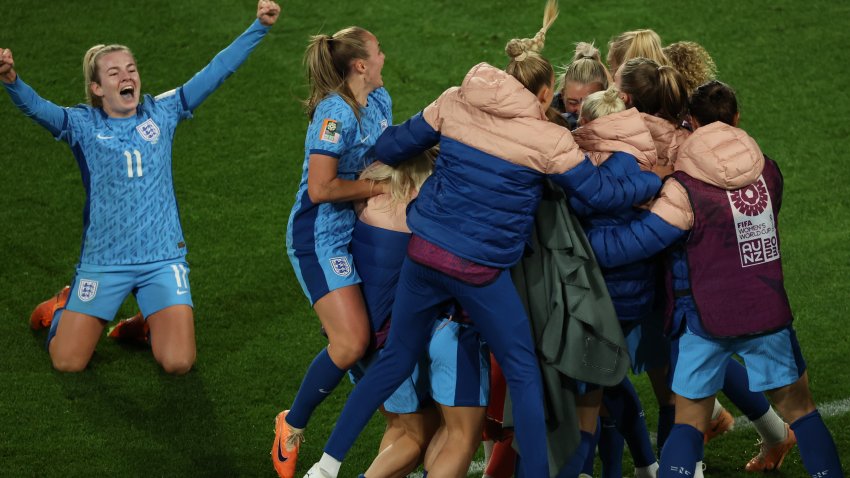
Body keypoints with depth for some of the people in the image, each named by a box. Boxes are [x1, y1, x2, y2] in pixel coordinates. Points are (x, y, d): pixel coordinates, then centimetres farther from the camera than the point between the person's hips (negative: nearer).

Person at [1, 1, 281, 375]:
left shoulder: (162, 113, 3)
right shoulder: (83, 124, -3)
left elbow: (216, 71, 0)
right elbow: (36, 107, -21)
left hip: (163, 259, 1)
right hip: (103, 262, -1)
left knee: (179, 363, -9)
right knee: (68, 362, 1)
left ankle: (151, 325, 26)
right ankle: (62, 309, 35)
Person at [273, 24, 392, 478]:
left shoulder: (379, 100, 7)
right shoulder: (335, 113, -20)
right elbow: (322, 188, -23)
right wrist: (379, 187, -15)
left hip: (358, 231, 9)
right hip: (322, 236, -9)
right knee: (351, 342, -15)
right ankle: (292, 426, 3)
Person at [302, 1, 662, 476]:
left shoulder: (454, 103, 4)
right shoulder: (549, 139, -5)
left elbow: (391, 148, 7)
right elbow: (603, 192, 1)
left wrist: (386, 136, 31)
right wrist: (655, 181, 17)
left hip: (422, 253, 5)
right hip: (479, 268, -5)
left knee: (395, 359, 18)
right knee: (524, 374, 11)